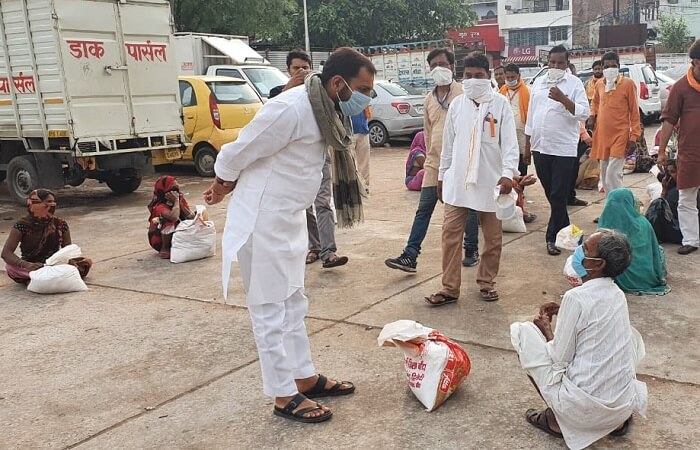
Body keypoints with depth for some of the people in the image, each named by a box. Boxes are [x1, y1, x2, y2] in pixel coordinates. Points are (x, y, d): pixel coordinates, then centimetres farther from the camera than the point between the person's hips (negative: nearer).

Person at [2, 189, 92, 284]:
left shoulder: (60, 224, -3)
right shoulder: (22, 225, -11)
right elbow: (6, 253, -19)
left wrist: (70, 260, -25)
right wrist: (27, 265, -39)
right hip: (31, 268, -2)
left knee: (87, 262, -20)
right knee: (9, 267, -32)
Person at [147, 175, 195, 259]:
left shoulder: (181, 199, -4)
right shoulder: (160, 206, -23)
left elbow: (192, 217, -14)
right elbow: (174, 217, -43)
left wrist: (180, 203, -20)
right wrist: (176, 201, -28)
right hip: (158, 240, -6)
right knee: (169, 221, -33)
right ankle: (164, 249, -17)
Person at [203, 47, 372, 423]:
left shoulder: (325, 110, 5)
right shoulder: (291, 109, -25)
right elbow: (240, 152, -17)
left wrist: (228, 188, 19)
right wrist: (222, 184, 3)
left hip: (289, 218, 9)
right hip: (263, 220, -9)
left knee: (293, 304, 18)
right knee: (270, 310, 3)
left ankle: (306, 377, 32)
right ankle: (284, 396, 15)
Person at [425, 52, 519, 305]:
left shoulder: (500, 104, -3)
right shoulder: (457, 104, 6)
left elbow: (510, 143, -8)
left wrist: (508, 173, -21)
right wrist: (442, 175, 13)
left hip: (490, 182, -2)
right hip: (457, 181, 2)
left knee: (493, 237, 9)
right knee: (450, 235, -1)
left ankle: (486, 282, 27)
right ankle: (450, 288, 6)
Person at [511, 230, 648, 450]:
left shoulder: (576, 297, -18)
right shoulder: (617, 294, 4)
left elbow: (559, 359, -12)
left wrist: (547, 330, 5)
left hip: (584, 409, -7)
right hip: (625, 405, 7)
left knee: (521, 331, 2)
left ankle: (556, 419, 9)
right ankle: (619, 419, 19)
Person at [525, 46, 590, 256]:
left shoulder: (574, 83, -3)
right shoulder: (538, 83, 11)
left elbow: (584, 113, -12)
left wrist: (563, 99, -23)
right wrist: (527, 145, 15)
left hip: (564, 149, -5)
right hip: (540, 147, 5)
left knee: (559, 196, -2)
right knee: (550, 194, 13)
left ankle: (552, 237, 5)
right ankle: (564, 229, 30)